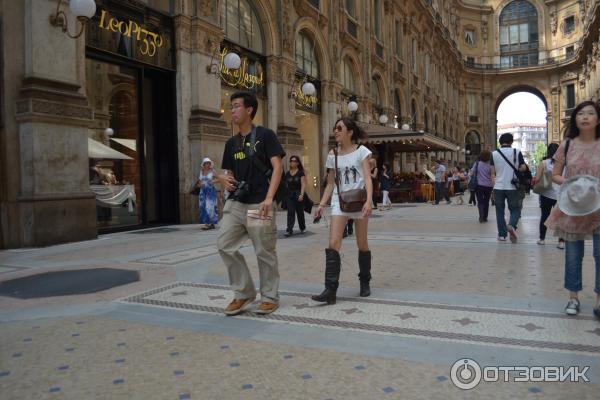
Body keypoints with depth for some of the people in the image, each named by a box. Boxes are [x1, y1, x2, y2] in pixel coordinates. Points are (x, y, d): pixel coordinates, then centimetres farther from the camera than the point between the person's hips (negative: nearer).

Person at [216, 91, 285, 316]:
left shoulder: (265, 135, -3)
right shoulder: (231, 143, 15)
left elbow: (277, 167, -11)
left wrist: (269, 198, -22)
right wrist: (224, 179, -4)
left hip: (259, 205, -6)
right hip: (235, 203, 6)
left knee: (264, 253, 1)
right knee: (225, 245, 0)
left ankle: (269, 297, 18)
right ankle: (243, 293, 16)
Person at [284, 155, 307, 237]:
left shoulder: (300, 173, -3)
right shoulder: (287, 173, 9)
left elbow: (303, 184, -10)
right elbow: (286, 185, 12)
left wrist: (301, 194, -20)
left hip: (298, 194, -2)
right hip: (289, 195, 2)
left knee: (300, 212, 9)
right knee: (290, 212, -7)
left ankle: (302, 228, 29)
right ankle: (289, 230, -11)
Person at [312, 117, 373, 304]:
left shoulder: (361, 151, -2)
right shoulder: (333, 155, 10)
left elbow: (367, 178, -11)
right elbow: (331, 183, 13)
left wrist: (369, 200, -25)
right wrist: (321, 204, 3)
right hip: (339, 201, 3)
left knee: (362, 244, 7)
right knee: (333, 243, -11)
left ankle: (364, 282, 26)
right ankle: (330, 289, -12)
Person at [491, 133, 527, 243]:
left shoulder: (494, 154, 1)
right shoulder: (517, 152, -2)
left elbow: (493, 172, 2)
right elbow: (523, 168, -1)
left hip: (498, 187, 1)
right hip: (512, 187, -1)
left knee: (500, 211, 11)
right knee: (515, 210, 9)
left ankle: (502, 234, 12)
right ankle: (512, 225, -19)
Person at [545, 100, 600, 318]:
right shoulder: (567, 145, 2)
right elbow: (555, 175, 6)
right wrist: (568, 183, -13)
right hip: (572, 207, 1)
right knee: (573, 255, 8)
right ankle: (573, 297, 22)